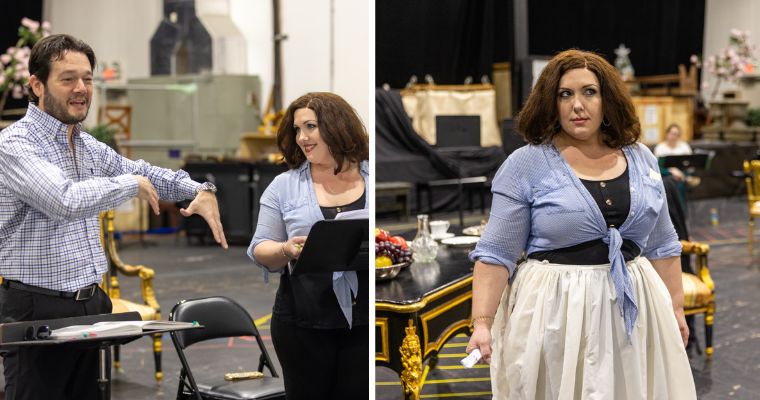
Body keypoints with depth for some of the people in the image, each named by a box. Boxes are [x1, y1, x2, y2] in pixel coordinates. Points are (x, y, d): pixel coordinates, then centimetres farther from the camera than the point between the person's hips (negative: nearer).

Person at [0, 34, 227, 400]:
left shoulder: (89, 146, 13)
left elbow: (142, 172, 27)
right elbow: (66, 200, -28)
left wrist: (201, 190, 10)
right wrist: (133, 184, -13)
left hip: (92, 303, 8)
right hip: (37, 310, -7)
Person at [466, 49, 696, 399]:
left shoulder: (640, 159, 6)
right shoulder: (526, 165, -7)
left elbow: (661, 245, 13)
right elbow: (496, 253, -9)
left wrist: (675, 307, 10)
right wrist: (482, 323, -18)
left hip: (634, 310, 4)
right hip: (555, 311, -4)